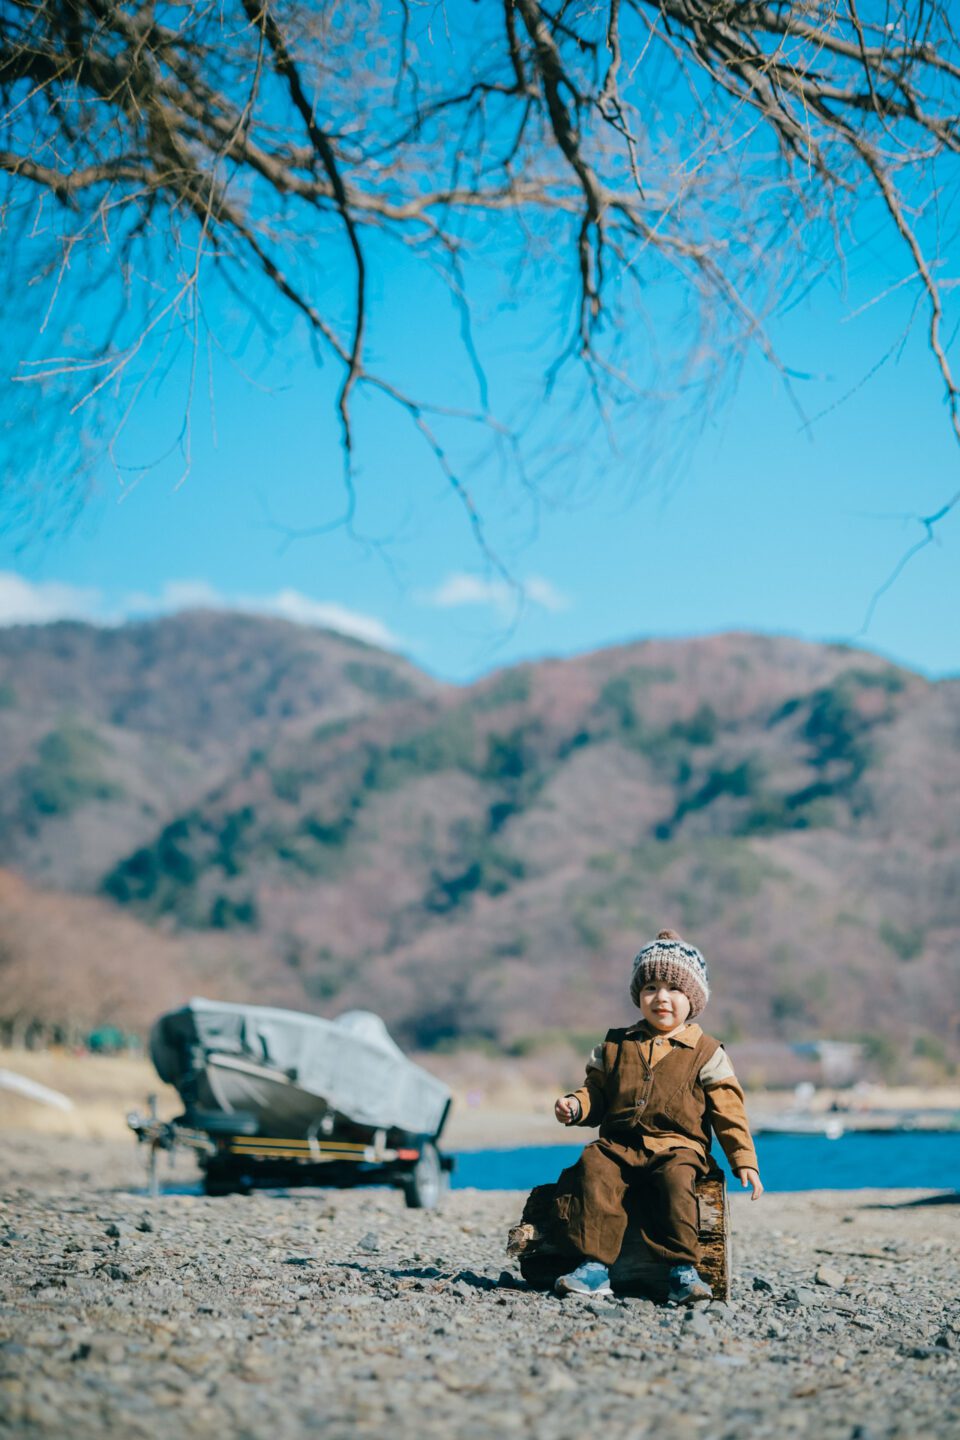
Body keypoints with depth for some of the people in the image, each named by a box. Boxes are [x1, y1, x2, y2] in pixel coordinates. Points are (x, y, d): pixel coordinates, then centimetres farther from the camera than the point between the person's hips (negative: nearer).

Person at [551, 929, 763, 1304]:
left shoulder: (706, 1053, 7)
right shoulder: (616, 1046, 16)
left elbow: (728, 1111, 6)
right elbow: (597, 1093, 19)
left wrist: (744, 1160, -2)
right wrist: (575, 1106, -4)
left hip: (677, 1146, -2)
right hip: (619, 1143, 2)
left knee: (676, 1179, -34)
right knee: (593, 1171, -27)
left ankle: (682, 1270, -26)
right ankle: (594, 1266, -28)